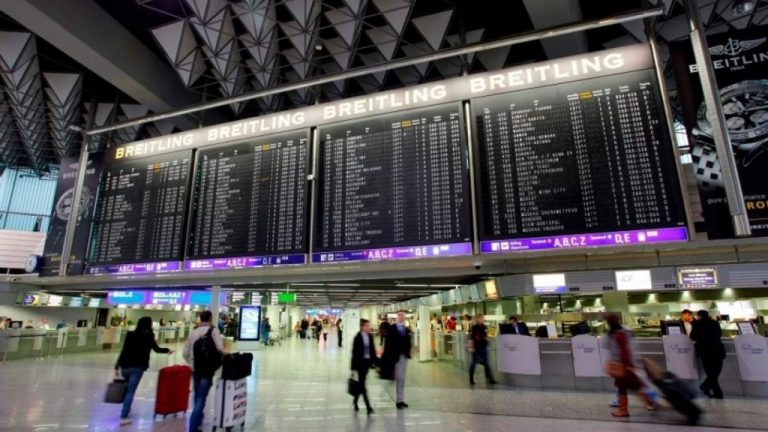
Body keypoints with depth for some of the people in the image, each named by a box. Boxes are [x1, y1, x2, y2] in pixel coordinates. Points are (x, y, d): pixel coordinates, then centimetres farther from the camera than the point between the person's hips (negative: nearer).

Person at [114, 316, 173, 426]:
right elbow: (156, 349, 3)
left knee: (127, 388, 26)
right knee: (130, 391, 0)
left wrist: (117, 366, 10)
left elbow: (123, 351, 5)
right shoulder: (148, 336, -5)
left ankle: (126, 410, 34)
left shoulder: (130, 335, 6)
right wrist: (168, 350, 20)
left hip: (125, 366, 5)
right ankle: (123, 417, -2)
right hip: (137, 367, -5)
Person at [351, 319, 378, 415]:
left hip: (367, 361, 6)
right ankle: (368, 407, -4)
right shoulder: (358, 337, -13)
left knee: (361, 382, 16)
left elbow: (373, 350, 9)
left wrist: (376, 362, 8)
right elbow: (354, 352, -11)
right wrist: (354, 366, -11)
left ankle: (355, 401, 36)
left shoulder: (370, 336, 3)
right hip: (360, 362, -6)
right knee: (362, 384, -3)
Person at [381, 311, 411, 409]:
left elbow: (408, 343, 10)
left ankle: (400, 400, 16)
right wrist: (388, 355, -11)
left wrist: (408, 352, -2)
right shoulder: (391, 328, -4)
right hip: (395, 356, -4)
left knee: (402, 378, 9)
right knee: (399, 378, -4)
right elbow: (388, 342, -7)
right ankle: (399, 400, 4)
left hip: (404, 356, 5)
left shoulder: (407, 330, 10)